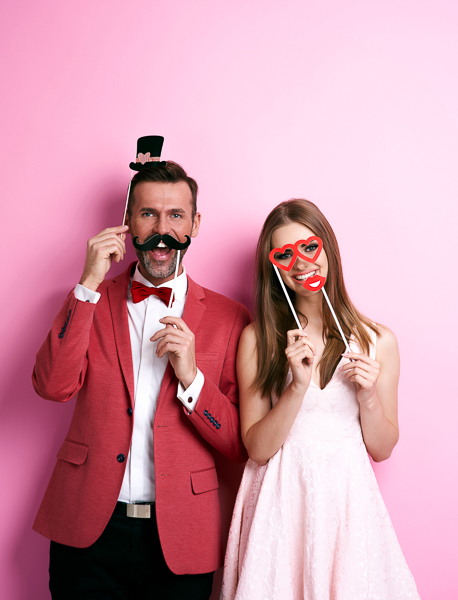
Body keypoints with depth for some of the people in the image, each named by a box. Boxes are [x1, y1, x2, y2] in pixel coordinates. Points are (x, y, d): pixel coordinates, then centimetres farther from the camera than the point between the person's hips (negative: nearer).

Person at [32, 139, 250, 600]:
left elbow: (243, 446, -2)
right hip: (88, 531, 1)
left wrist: (191, 378, -17)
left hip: (180, 540, 0)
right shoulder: (91, 300, 4)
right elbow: (53, 386, -12)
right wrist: (90, 284, -16)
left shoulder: (228, 317, -1)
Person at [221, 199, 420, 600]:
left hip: (348, 500, 1)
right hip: (280, 502, -1)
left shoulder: (378, 341, -1)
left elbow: (382, 449, 5)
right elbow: (257, 448, -8)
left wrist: (368, 396, -13)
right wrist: (298, 386, -20)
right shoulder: (257, 339, -4)